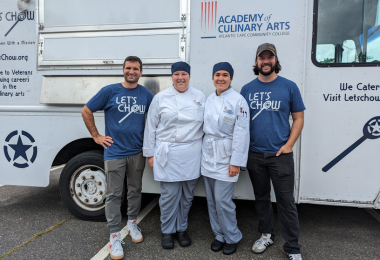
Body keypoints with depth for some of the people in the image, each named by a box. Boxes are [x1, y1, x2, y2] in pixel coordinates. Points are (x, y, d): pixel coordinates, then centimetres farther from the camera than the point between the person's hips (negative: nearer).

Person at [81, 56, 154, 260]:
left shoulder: (147, 95, 3)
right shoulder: (109, 91, -5)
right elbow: (86, 111, 1)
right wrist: (96, 136, -2)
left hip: (137, 152, 3)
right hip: (114, 152, -2)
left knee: (135, 191, 15)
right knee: (113, 194, 4)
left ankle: (132, 224, 36)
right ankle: (114, 236, 17)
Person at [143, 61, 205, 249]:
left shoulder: (199, 97, 6)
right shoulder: (160, 98, 1)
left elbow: (205, 124, 6)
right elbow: (151, 127, 2)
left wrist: (205, 151, 4)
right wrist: (150, 153, 1)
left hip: (192, 153, 2)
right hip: (168, 154, -2)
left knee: (187, 195, 12)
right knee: (169, 195, 3)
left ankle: (181, 229, 32)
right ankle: (167, 231, 25)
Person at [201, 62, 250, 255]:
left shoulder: (238, 101, -9)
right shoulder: (209, 100, 8)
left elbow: (241, 133, -13)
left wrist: (236, 162, -14)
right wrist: (202, 153, 10)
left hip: (226, 157, -6)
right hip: (208, 155, 6)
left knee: (222, 200, -4)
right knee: (212, 200, 12)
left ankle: (232, 238, 19)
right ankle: (219, 235, 31)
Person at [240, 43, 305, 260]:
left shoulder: (289, 86, 0)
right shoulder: (247, 89, 5)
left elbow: (299, 118, 2)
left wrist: (289, 145, -9)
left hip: (280, 154, -2)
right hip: (254, 154, 3)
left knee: (286, 201, 3)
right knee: (261, 197, 16)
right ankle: (266, 235, 35)